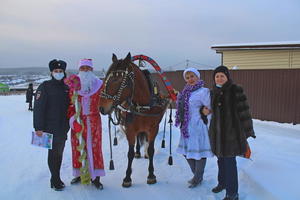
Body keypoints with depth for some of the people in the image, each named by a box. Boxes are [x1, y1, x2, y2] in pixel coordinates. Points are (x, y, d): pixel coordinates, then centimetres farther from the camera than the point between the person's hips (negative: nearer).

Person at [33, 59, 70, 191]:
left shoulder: (67, 88, 8)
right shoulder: (45, 87, -8)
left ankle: (56, 179, 30)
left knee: (59, 152, 15)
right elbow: (38, 108, -13)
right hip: (50, 127, -5)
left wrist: (69, 124, 13)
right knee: (53, 153, 1)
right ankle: (55, 181, 16)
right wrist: (38, 127, -18)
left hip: (63, 127, 6)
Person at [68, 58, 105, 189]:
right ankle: (79, 174, 28)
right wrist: (72, 117, -12)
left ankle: (96, 177, 13)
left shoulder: (98, 84, 1)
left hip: (93, 121, -1)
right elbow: (70, 103, -1)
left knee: (94, 148, 3)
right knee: (77, 148, 10)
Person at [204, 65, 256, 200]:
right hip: (217, 131, 6)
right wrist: (207, 111, 0)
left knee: (229, 161, -4)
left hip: (231, 131, -6)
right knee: (220, 158, 18)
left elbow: (243, 111, -12)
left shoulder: (236, 90, -12)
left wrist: (246, 132, -13)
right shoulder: (214, 92, 8)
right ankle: (222, 182, 39)